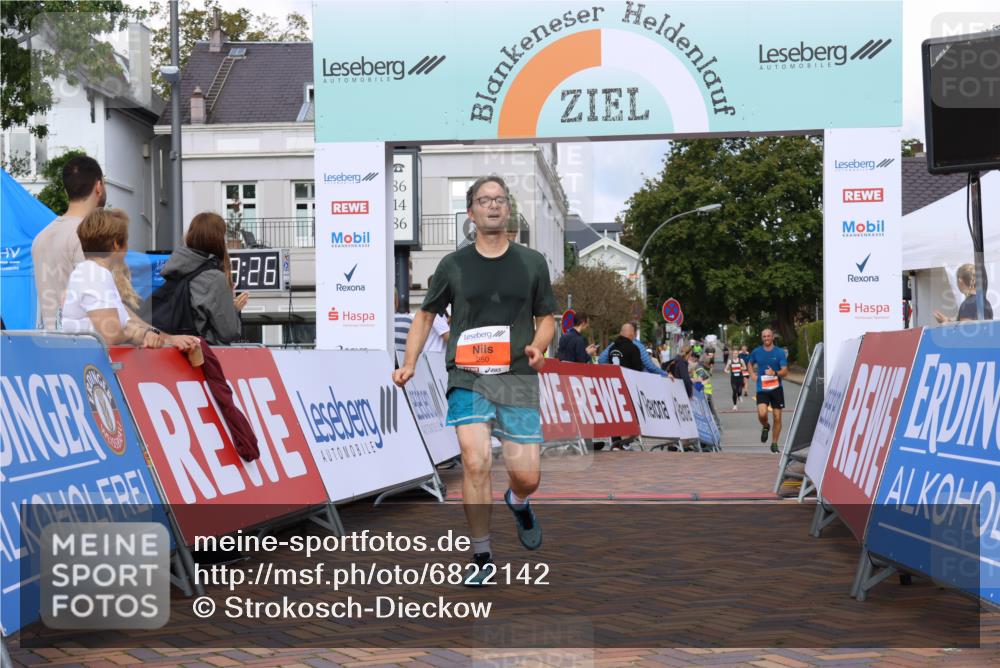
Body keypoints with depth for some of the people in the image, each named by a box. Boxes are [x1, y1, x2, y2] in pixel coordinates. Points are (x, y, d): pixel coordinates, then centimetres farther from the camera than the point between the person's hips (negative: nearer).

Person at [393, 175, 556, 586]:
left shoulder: (532, 262, 8)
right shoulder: (453, 265, 6)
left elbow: (546, 318, 14)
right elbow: (426, 315, 17)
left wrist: (538, 346, -7)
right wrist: (409, 364, 6)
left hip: (518, 378, 1)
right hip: (467, 377, -1)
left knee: (527, 477, -3)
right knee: (475, 462, -17)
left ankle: (518, 503, 36)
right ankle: (482, 558, -1)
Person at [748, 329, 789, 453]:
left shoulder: (780, 352, -2)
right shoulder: (756, 352, 4)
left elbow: (785, 372, -6)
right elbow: (750, 363, 24)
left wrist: (774, 373, -25)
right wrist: (752, 374, 5)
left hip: (776, 388, 0)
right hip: (762, 388, 0)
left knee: (777, 418, 2)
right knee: (762, 414, -20)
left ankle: (774, 444, 17)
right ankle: (765, 427, 15)